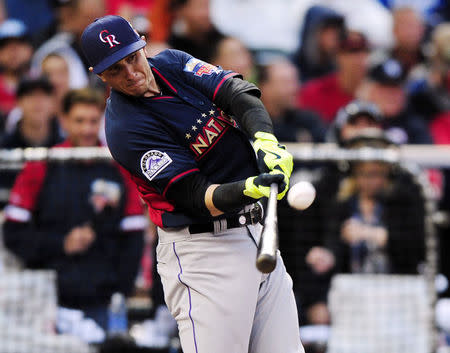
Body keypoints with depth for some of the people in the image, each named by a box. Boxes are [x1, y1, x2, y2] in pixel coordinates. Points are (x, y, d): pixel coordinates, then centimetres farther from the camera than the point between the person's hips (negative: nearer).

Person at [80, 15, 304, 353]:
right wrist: (248, 189, -39)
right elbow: (196, 196, -21)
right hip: (201, 248, -7)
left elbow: (240, 94, -9)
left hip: (255, 233, 7)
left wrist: (266, 140, -29)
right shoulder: (125, 129, -17)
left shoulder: (173, 64, 5)